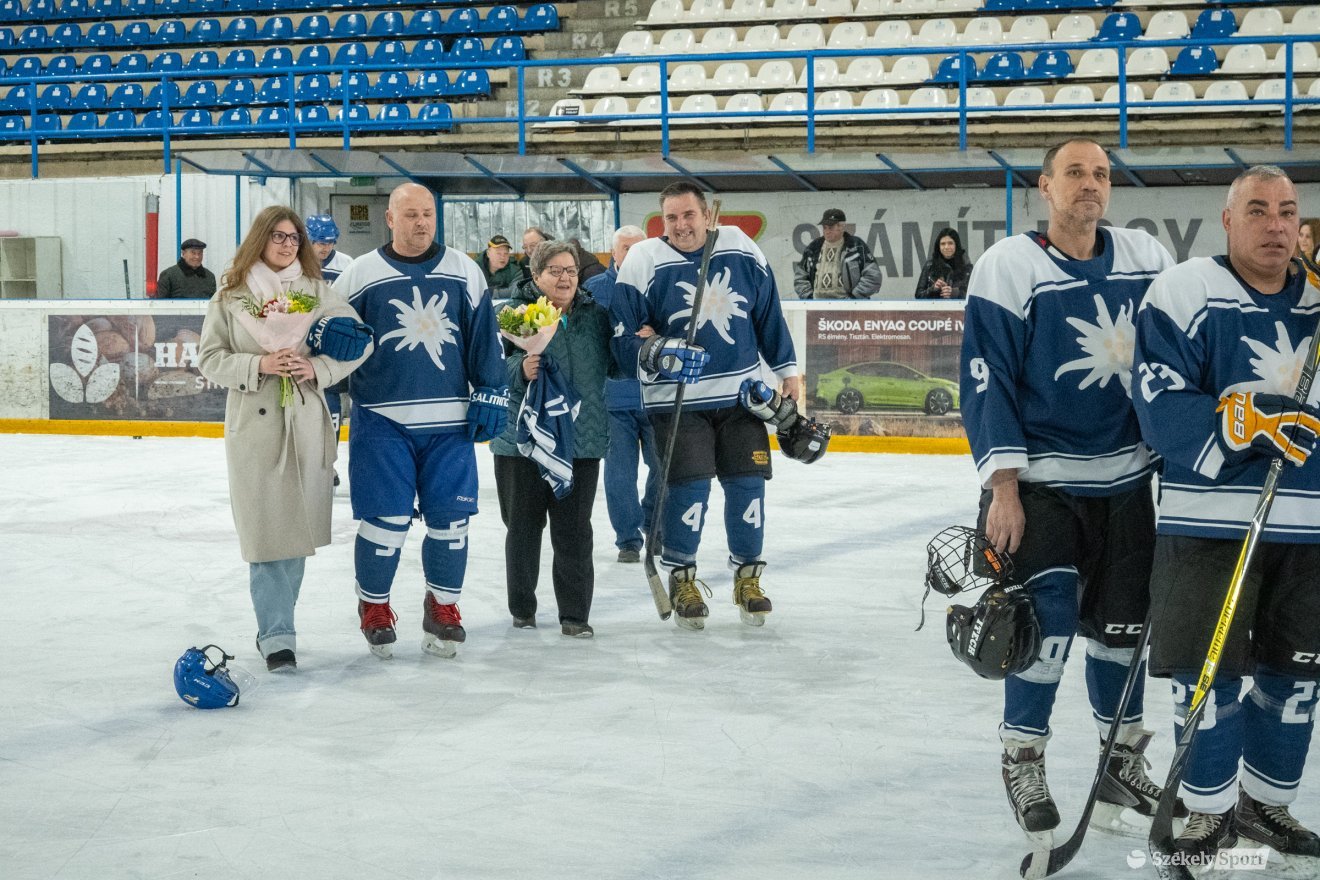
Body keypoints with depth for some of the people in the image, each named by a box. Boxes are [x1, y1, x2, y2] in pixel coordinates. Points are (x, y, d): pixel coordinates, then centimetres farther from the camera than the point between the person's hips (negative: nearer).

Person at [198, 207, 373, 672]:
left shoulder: (317, 290, 7)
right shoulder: (230, 297, 4)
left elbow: (358, 342, 5)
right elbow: (210, 359, 2)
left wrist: (317, 368, -10)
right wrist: (258, 365, -13)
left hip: (305, 422, 2)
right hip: (253, 422, -2)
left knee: (296, 527, 6)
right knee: (266, 529, -5)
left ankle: (275, 625, 22)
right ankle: (276, 635, 0)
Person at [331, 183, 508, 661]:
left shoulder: (464, 271, 7)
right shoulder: (359, 275, 1)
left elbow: (484, 337, 9)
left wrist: (489, 395, 4)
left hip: (450, 422, 2)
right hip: (382, 420, -2)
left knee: (450, 518, 2)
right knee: (386, 519, -5)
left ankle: (443, 605, 22)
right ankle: (373, 605, 16)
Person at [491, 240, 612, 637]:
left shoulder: (596, 315, 7)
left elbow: (613, 363, 16)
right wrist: (520, 370, -30)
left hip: (580, 440, 2)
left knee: (574, 530, 2)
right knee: (523, 527, 9)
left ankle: (575, 614, 9)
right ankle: (522, 608, 24)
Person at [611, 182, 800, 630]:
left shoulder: (741, 250, 1)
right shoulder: (643, 262, -8)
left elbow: (769, 314, 12)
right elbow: (623, 337, -7)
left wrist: (788, 370, 13)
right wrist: (655, 353, -26)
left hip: (741, 393, 3)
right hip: (677, 399, -3)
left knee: (747, 483, 2)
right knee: (688, 485, -11)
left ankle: (747, 577, 19)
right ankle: (681, 579, 8)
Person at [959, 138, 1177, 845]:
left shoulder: (1146, 259, 2)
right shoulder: (1008, 268, -10)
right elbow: (988, 380, -12)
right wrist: (1003, 487, -16)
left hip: (1126, 480, 5)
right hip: (1038, 480, -4)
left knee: (1122, 624, 11)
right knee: (1049, 619, -11)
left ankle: (1123, 768, 26)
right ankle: (1022, 763, 9)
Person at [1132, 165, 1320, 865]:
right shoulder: (1184, 294, -7)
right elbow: (1161, 411, -16)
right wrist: (1247, 420, -26)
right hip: (1210, 518, -4)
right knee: (1209, 674, 0)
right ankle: (1211, 810, 17)